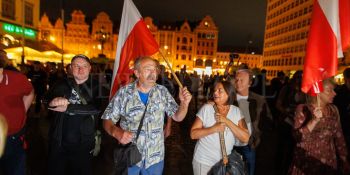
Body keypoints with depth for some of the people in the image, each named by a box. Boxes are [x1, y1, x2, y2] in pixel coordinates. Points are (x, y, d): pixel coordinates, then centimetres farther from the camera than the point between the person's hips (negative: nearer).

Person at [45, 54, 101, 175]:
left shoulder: (96, 88, -4)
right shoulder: (62, 85, 3)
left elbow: (96, 108, -19)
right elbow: (47, 100, -11)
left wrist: (67, 108, -21)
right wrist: (55, 101, -33)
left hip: (83, 144, -2)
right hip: (59, 142, 2)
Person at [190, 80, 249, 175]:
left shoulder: (236, 111, -4)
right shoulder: (206, 108, -11)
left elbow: (245, 138, -11)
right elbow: (193, 134, -12)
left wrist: (227, 121, -21)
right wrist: (214, 129, -24)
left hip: (225, 161, 3)